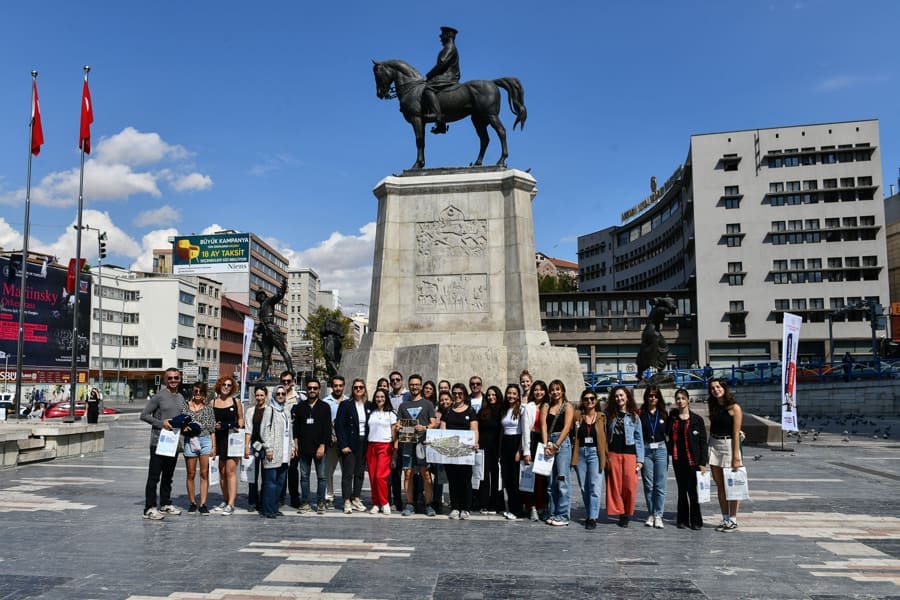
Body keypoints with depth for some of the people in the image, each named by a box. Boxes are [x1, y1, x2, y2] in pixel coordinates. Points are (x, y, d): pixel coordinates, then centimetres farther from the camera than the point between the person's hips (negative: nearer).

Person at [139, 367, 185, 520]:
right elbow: (143, 415, -9)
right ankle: (149, 508, -3)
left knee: (168, 476, 16)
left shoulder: (181, 398, 13)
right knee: (154, 476, -6)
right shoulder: (159, 396, -8)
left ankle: (165, 504, 26)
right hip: (158, 442, -7)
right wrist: (161, 423, -18)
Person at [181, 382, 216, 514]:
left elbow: (212, 429, 8)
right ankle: (192, 503, 15)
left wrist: (214, 446, 4)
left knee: (204, 474, -2)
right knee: (191, 474, 4)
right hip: (189, 441, 0)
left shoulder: (208, 408, 9)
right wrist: (183, 428, -13)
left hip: (205, 441, 0)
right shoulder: (185, 406, 8)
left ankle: (203, 504, 2)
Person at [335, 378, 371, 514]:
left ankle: (356, 499, 19)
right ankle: (347, 502, 0)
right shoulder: (345, 405, -3)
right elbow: (339, 426, -7)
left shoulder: (369, 406, 9)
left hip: (364, 444, 4)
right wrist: (343, 445, -13)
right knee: (348, 473, -4)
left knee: (360, 473, 9)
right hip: (350, 444, -4)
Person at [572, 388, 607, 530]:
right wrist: (573, 455, -6)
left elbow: (605, 438, 2)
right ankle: (590, 515, 20)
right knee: (584, 487, 8)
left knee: (595, 487, -9)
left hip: (595, 453, -2)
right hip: (580, 453, 2)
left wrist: (606, 456, -3)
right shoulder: (577, 416, 6)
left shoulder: (601, 417, 4)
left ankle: (593, 518, -7)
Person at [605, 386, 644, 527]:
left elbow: (639, 439, 5)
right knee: (615, 485, 2)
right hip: (613, 453, 2)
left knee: (629, 485, -5)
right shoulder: (609, 415, 10)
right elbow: (604, 435, 11)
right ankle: (619, 512, 11)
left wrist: (639, 459, 1)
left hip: (629, 453, -1)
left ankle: (627, 513, 9)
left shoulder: (634, 416, 6)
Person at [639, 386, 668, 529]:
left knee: (660, 485, -1)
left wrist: (669, 452, 2)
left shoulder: (663, 414, 8)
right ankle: (650, 514, 15)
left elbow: (669, 433, 9)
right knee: (648, 485, 4)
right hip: (645, 450, -1)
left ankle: (658, 515, 5)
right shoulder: (640, 414, 0)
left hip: (661, 450, 1)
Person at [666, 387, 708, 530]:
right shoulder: (671, 418, 7)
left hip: (693, 459, -3)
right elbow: (668, 437, 15)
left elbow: (703, 442, -2)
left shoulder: (697, 419, -2)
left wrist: (703, 462, -6)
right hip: (678, 459, 3)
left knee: (693, 491, -2)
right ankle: (682, 520, 18)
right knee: (682, 490, 10)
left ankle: (696, 521, 10)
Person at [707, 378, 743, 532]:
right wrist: (707, 450, 8)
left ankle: (733, 519, 9)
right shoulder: (712, 406, 10)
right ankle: (725, 518, 16)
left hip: (729, 445, -6)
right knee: (719, 485, 8)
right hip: (714, 445, 6)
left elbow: (736, 434, -11)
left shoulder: (734, 408, -8)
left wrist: (736, 456, -14)